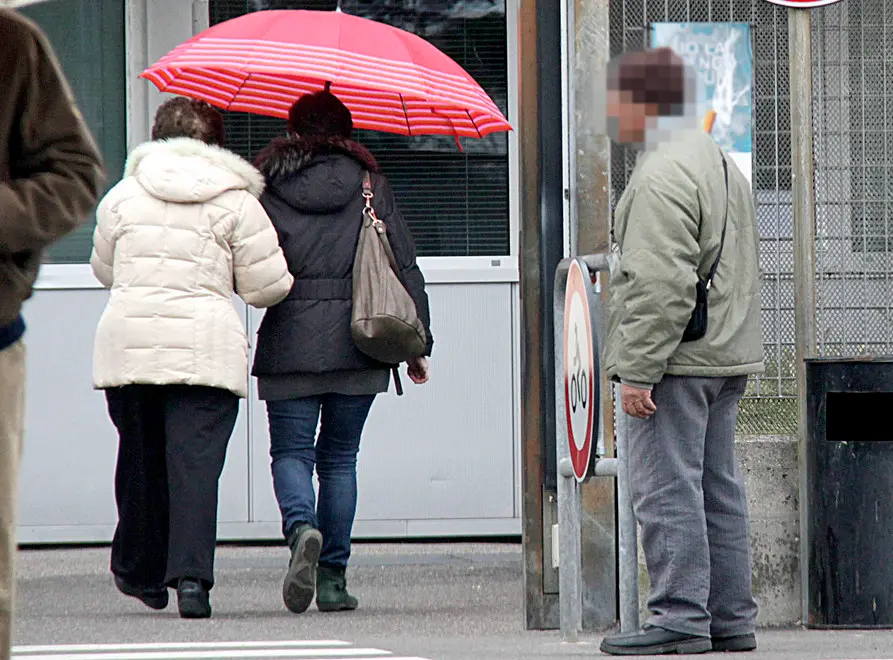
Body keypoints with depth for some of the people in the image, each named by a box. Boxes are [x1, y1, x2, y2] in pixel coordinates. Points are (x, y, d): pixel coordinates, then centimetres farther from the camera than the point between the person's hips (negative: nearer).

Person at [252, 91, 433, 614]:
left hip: (289, 345, -1)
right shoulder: (369, 185, 5)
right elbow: (405, 265, 6)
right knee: (339, 457, 11)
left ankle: (302, 528, -25)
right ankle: (333, 579, 9)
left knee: (291, 451, 6)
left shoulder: (263, 187, 2)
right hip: (356, 347, 2)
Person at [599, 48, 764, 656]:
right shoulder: (723, 165, 18)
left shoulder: (662, 176, -15)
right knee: (717, 487, 11)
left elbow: (662, 285, -22)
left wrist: (638, 369, -20)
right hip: (728, 356, 10)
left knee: (666, 488, -9)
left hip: (678, 356, -10)